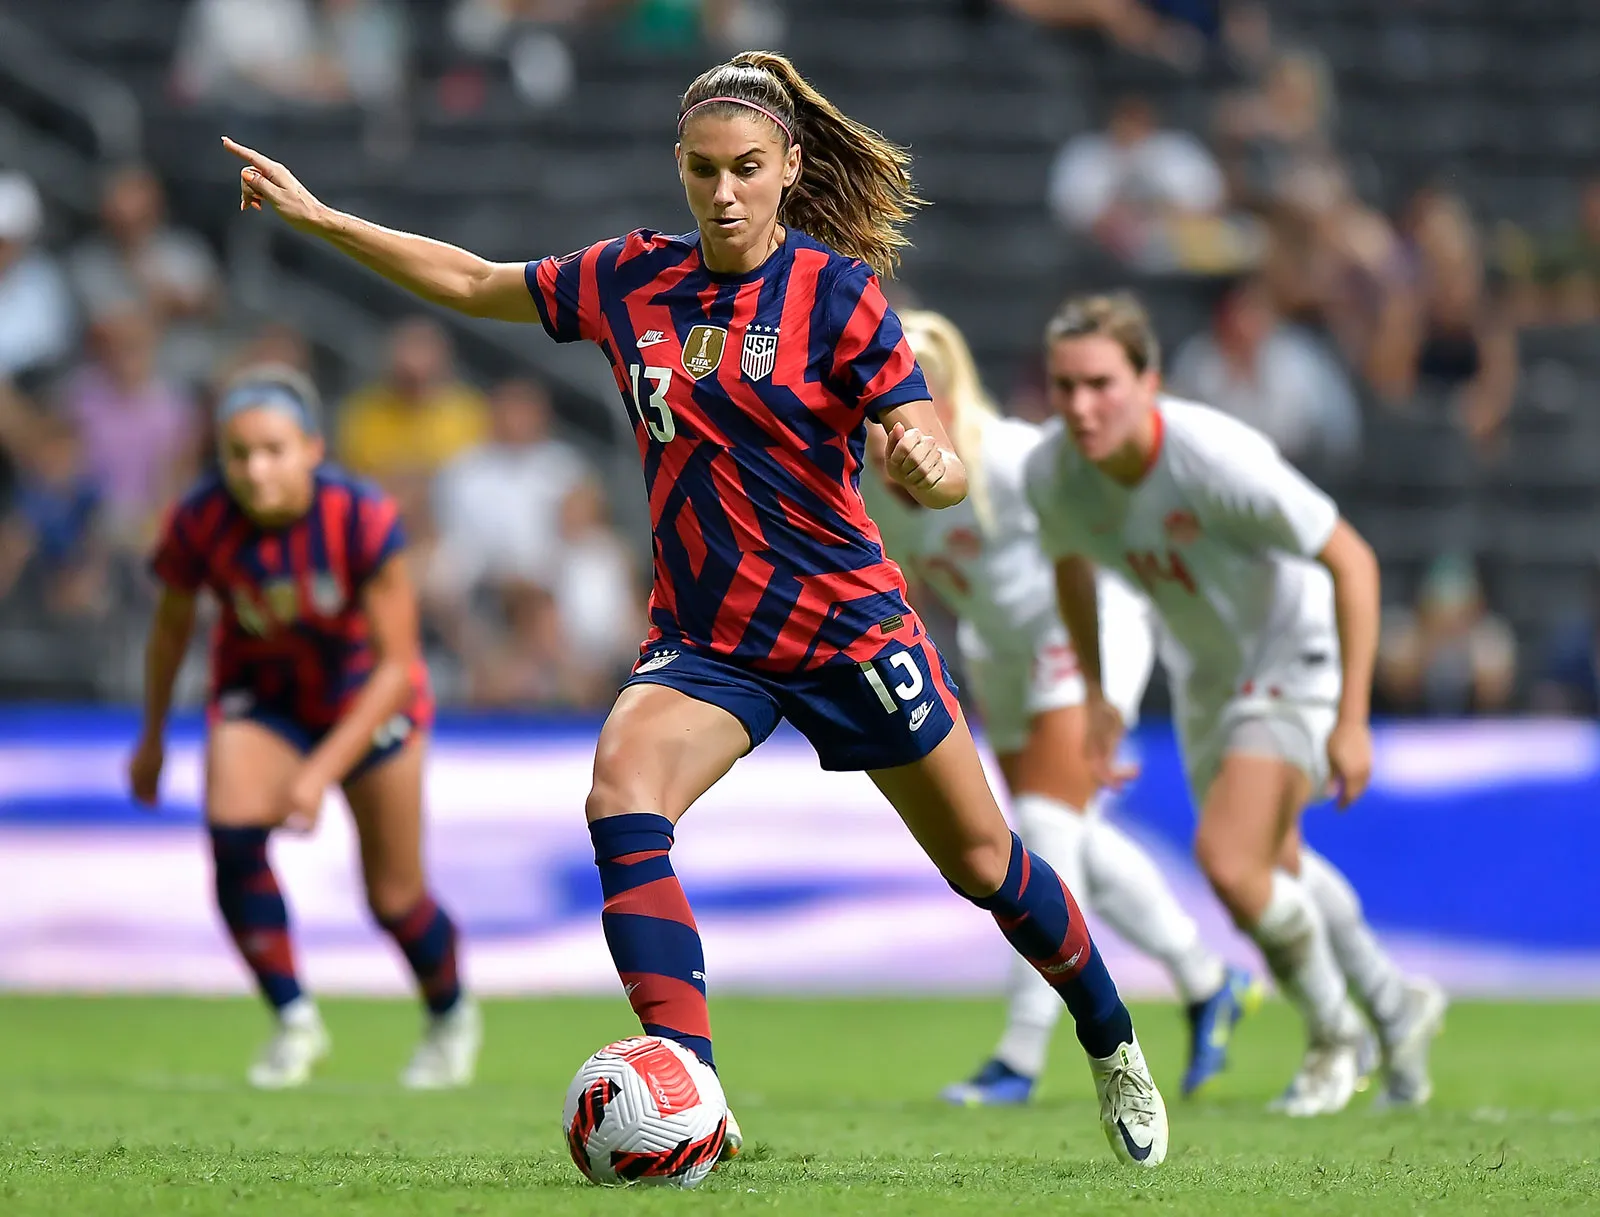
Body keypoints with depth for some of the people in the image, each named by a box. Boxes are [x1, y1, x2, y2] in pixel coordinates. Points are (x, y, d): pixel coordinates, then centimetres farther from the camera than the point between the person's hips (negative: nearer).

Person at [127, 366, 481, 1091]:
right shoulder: (198, 525, -25)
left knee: (394, 896, 3)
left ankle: (451, 1016, 35)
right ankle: (295, 1023, -9)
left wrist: (322, 771, -32)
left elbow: (396, 667, -25)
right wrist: (152, 738, 9)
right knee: (233, 834, -26)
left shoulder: (363, 521, -32)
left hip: (366, 695, -2)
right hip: (259, 692, 2)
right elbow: (172, 627, -3)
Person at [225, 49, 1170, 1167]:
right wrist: (317, 215, 11)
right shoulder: (633, 280, 1)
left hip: (848, 623, -3)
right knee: (621, 793, -26)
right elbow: (477, 284, 13)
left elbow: (943, 472, -15)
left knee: (982, 862, 7)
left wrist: (929, 465, -39)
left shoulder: (835, 291, -10)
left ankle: (1113, 1049, 35)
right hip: (703, 639, 3)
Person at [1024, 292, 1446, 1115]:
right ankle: (1398, 1009, 46)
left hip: (1297, 659, -7)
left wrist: (1352, 721, -25)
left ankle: (1333, 1033, 5)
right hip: (1205, 674, 7)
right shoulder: (1052, 474, -18)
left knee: (1227, 861, -22)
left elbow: (1352, 562, -25)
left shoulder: (1218, 461, -35)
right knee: (1275, 869, 21)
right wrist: (1094, 693, 11)